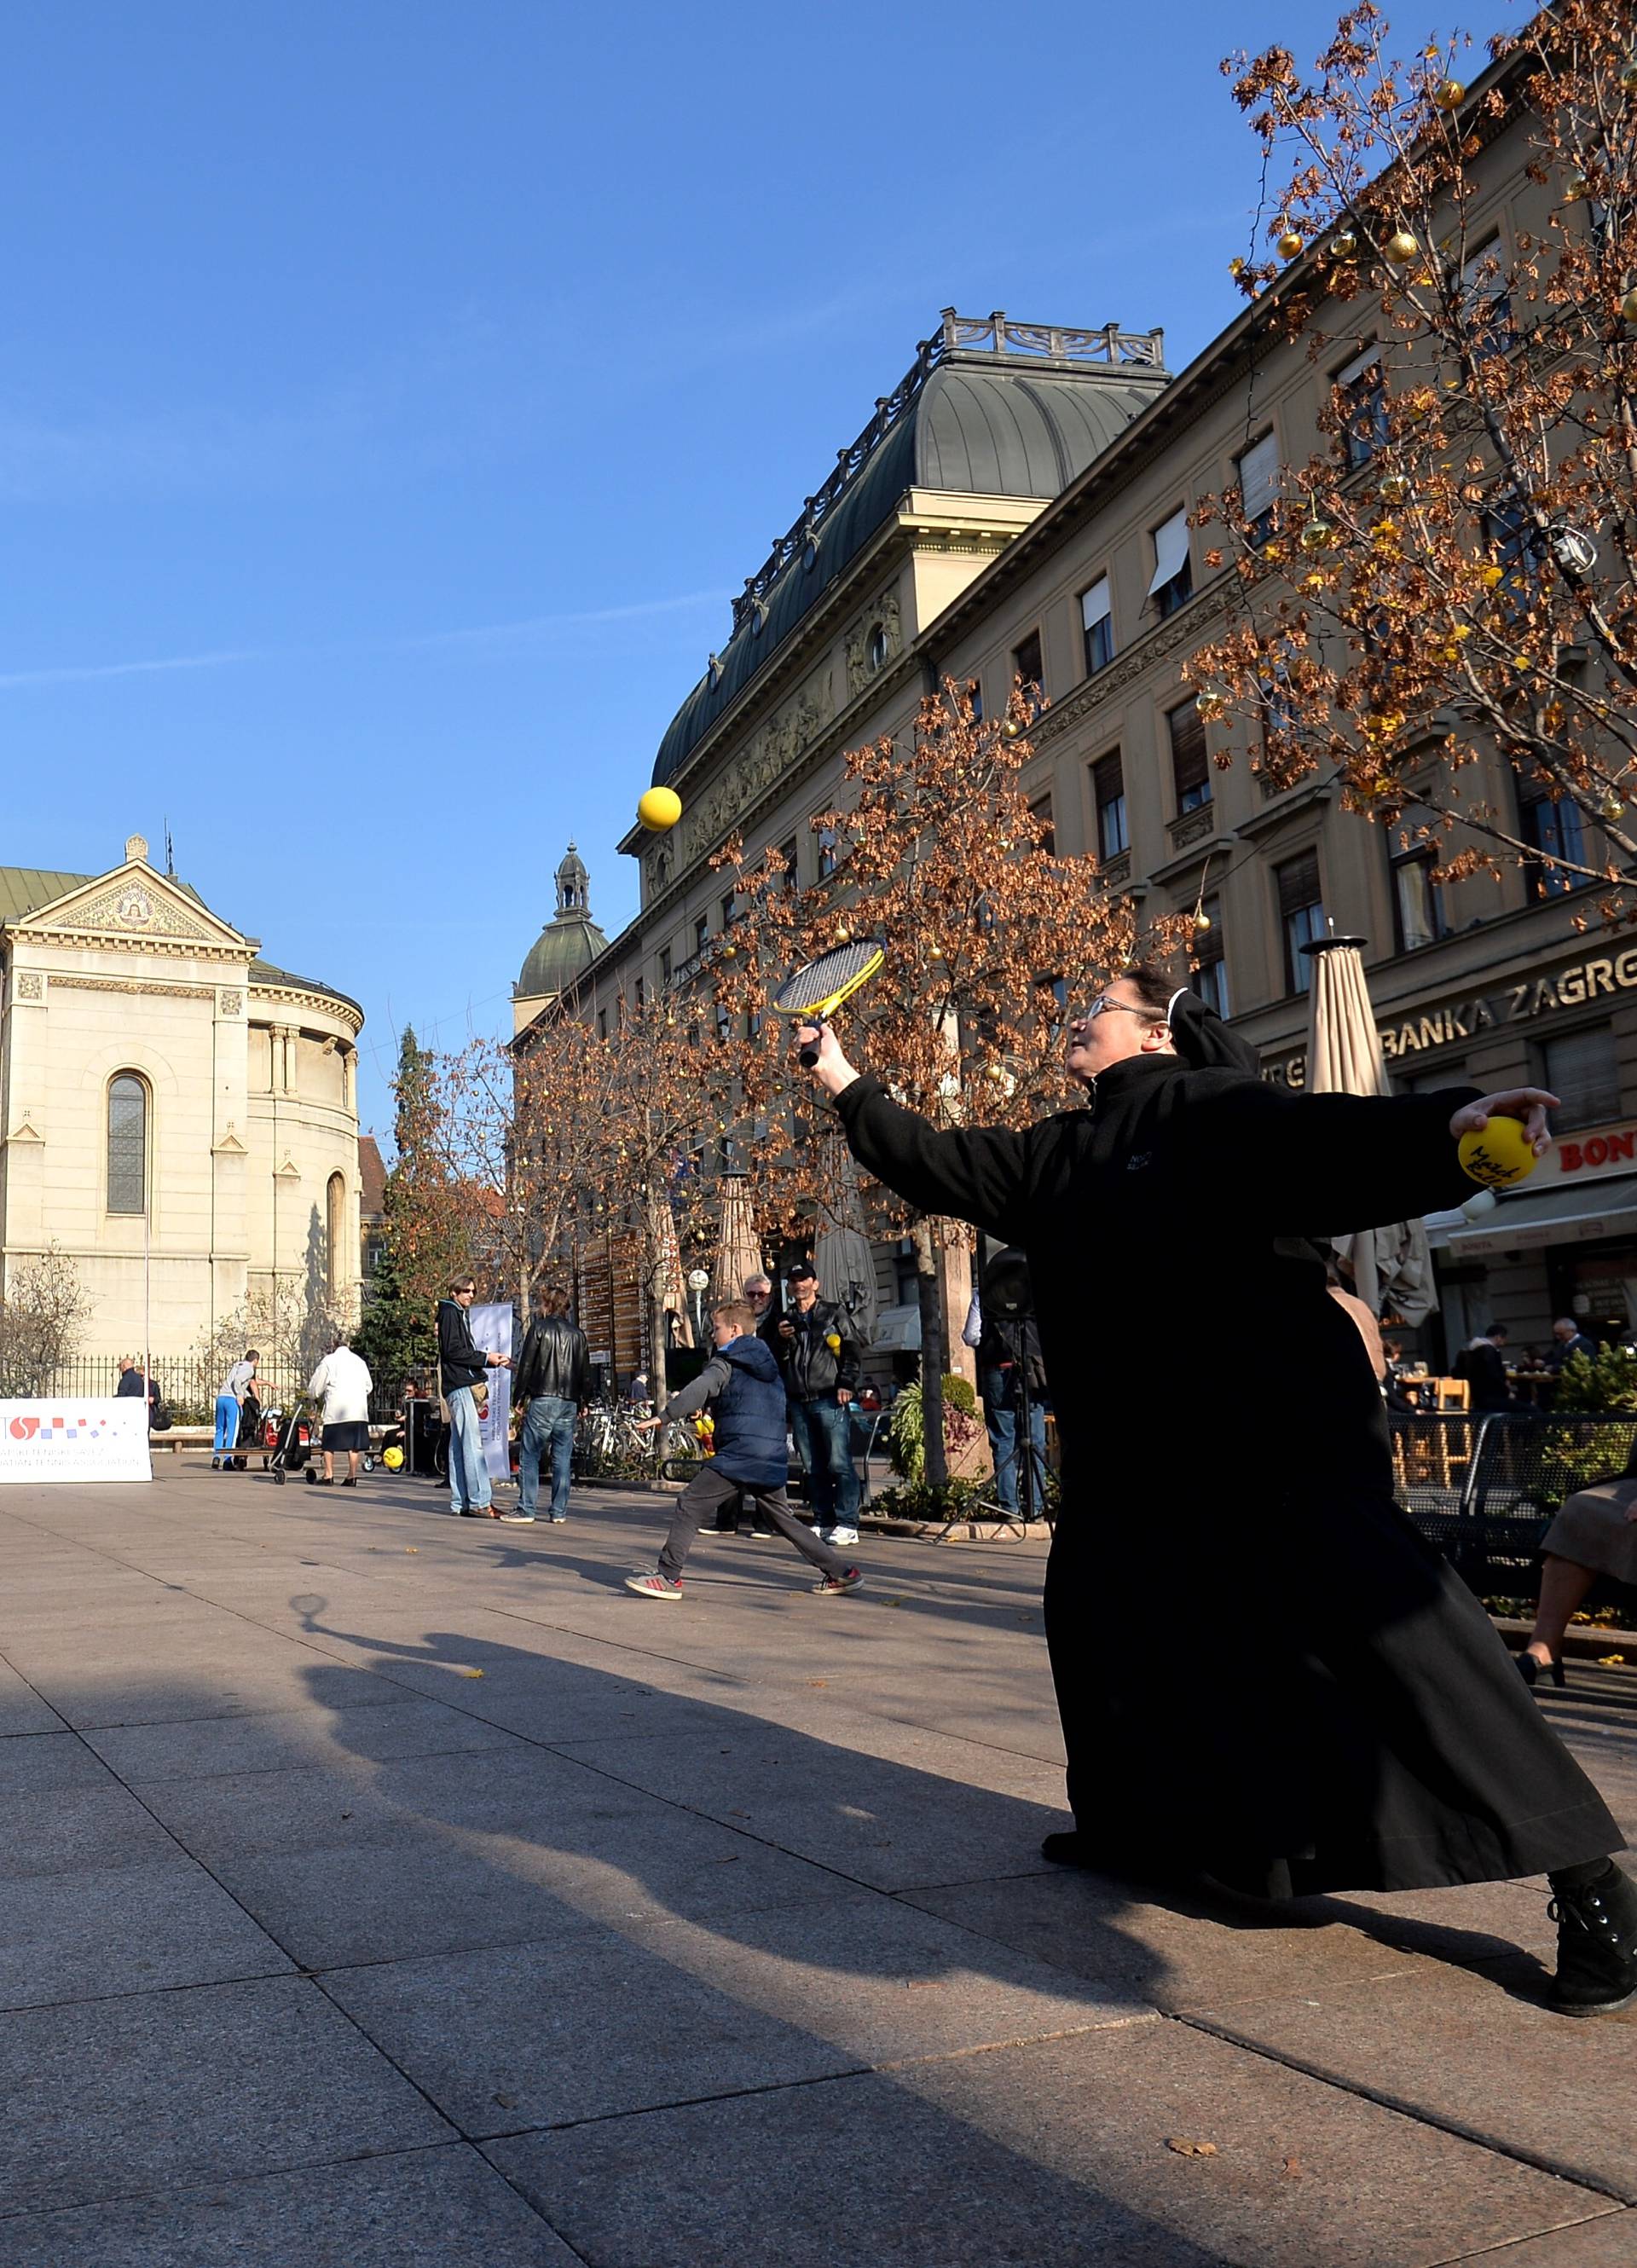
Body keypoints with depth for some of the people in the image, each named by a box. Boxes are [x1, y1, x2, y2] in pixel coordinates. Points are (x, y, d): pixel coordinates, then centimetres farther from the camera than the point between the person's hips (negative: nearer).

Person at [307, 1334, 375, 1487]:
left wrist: (317, 1397, 27)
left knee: (329, 1444, 6)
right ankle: (352, 1476, 2)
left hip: (335, 1410, -3)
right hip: (358, 1409, 3)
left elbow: (315, 1386, 7)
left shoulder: (329, 1360, 1)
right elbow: (369, 1386, 16)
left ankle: (329, 1476, 3)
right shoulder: (359, 1361, 12)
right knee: (354, 1444, 5)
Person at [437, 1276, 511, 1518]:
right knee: (473, 1443, -14)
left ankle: (460, 1503, 8)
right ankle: (480, 1502, -19)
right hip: (460, 1385, -10)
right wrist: (486, 1358, -12)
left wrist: (495, 1361, 13)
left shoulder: (460, 1315, 25)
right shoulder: (450, 1313, -4)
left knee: (459, 1445, 8)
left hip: (463, 1386, 10)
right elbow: (453, 1351, -14)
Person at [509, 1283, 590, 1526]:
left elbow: (525, 1366, -3)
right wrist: (582, 1401, 24)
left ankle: (526, 1510, -6)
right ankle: (559, 1511, 7)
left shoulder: (539, 1328, -2)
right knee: (562, 1458, 7)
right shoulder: (578, 1334, 13)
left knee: (529, 1456, -1)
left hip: (543, 1399, -5)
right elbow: (586, 1372, 16)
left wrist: (519, 1397, 5)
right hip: (570, 1403, 5)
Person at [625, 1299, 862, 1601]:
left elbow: (699, 1391, -17)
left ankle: (669, 1577, -6)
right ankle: (841, 1572, 16)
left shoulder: (726, 1364, -1)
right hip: (772, 1457, 8)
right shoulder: (768, 1364, 22)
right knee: (782, 1518, 18)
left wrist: (662, 1417, -18)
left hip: (739, 1454, -8)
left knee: (689, 1505, -2)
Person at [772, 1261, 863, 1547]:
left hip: (829, 1400, -5)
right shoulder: (786, 1320, 17)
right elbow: (778, 1362, 16)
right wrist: (782, 1340, -3)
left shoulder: (833, 1313, 6)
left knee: (839, 1462, -9)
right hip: (799, 1402, 5)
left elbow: (853, 1350, 2)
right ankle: (823, 1521, 13)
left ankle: (847, 1524, -8)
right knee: (813, 1467, 7)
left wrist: (846, 1383, -9)